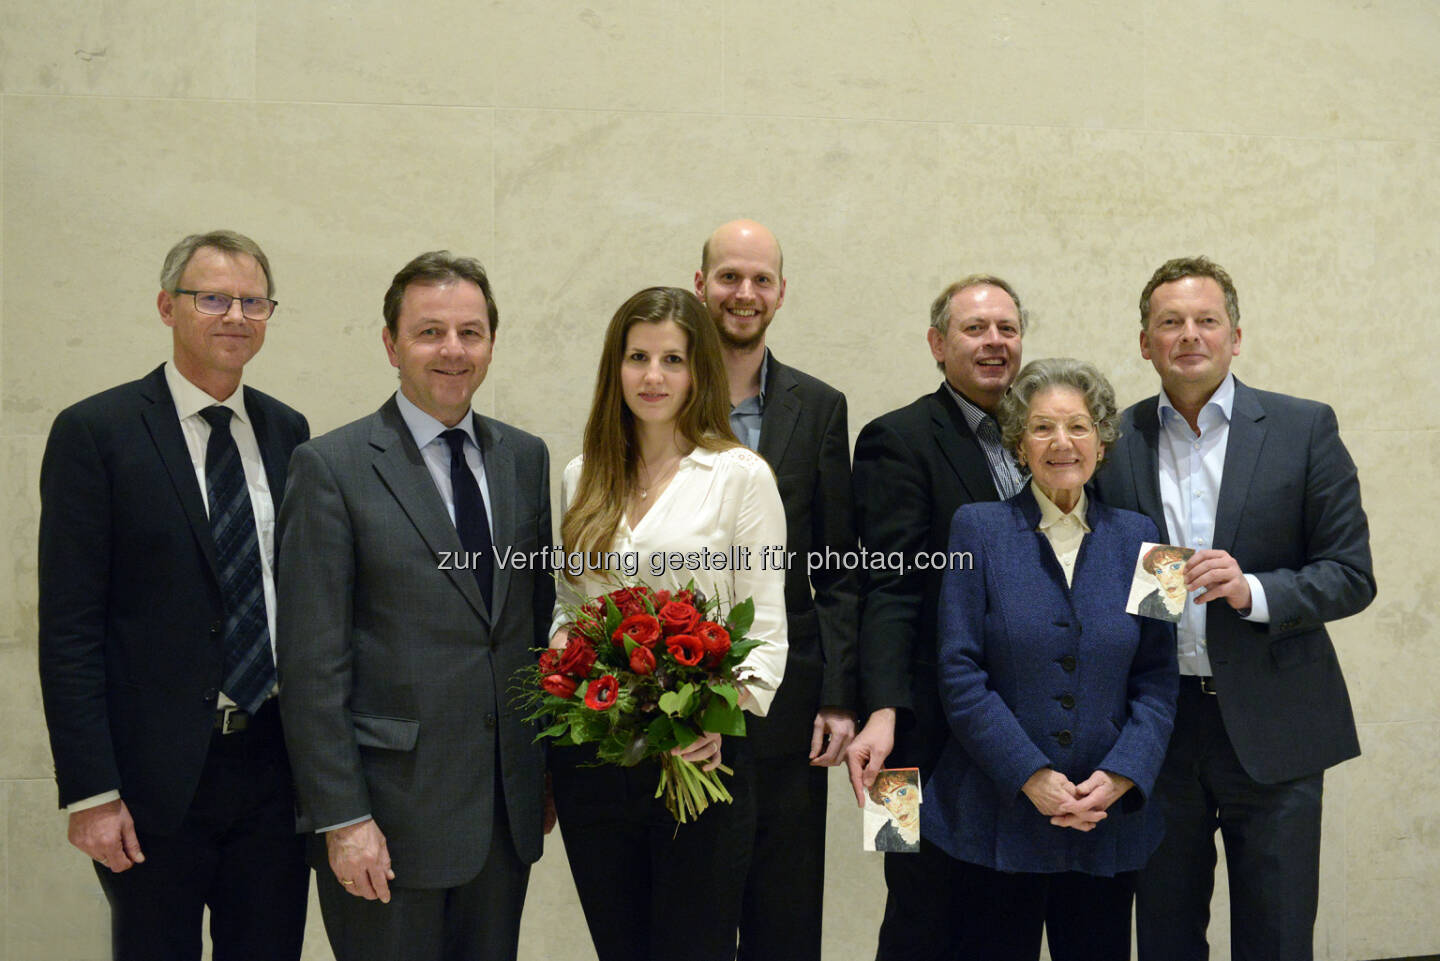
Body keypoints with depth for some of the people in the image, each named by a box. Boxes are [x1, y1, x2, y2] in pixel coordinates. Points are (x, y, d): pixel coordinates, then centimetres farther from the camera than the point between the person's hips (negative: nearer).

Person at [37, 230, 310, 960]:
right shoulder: (95, 433, -6)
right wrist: (90, 792, -13)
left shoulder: (288, 433, 8)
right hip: (156, 777, -4)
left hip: (275, 764, 4)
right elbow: (68, 628, -9)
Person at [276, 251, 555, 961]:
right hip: (391, 812, -5)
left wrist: (550, 768, 12)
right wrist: (341, 818, -14)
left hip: (507, 810, 5)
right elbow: (312, 662, -11)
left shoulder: (526, 458, 9)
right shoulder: (332, 468, -7)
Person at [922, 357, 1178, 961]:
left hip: (1109, 821, 2)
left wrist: (1118, 776, -10)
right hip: (996, 820, -2)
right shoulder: (978, 530, -2)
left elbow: (1156, 678, 4)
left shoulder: (1136, 538, 7)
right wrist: (1032, 778, -14)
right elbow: (960, 675, -7)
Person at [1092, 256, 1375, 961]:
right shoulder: (1115, 441, 4)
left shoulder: (1304, 429, -1)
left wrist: (1254, 591, -18)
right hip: (1153, 728, 2)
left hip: (1271, 727, -1)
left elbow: (1351, 576, -3)